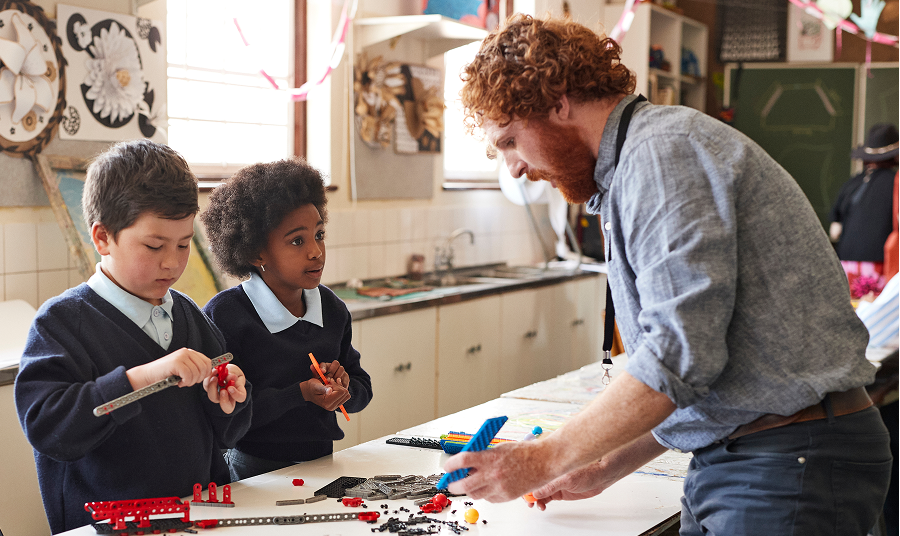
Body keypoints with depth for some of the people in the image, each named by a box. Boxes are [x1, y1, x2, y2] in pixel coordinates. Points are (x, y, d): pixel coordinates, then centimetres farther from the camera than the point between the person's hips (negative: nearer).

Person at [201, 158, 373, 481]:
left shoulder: (331, 308, 10)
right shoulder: (224, 315, -10)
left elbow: (361, 391, 20)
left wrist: (343, 384, -3)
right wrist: (301, 394, -19)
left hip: (322, 464, 6)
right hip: (254, 475, -5)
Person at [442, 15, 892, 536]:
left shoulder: (664, 150, -14)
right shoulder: (633, 164, 18)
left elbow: (680, 355, -23)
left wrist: (543, 460, -17)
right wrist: (604, 469, 19)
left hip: (792, 466, -9)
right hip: (731, 456, 9)